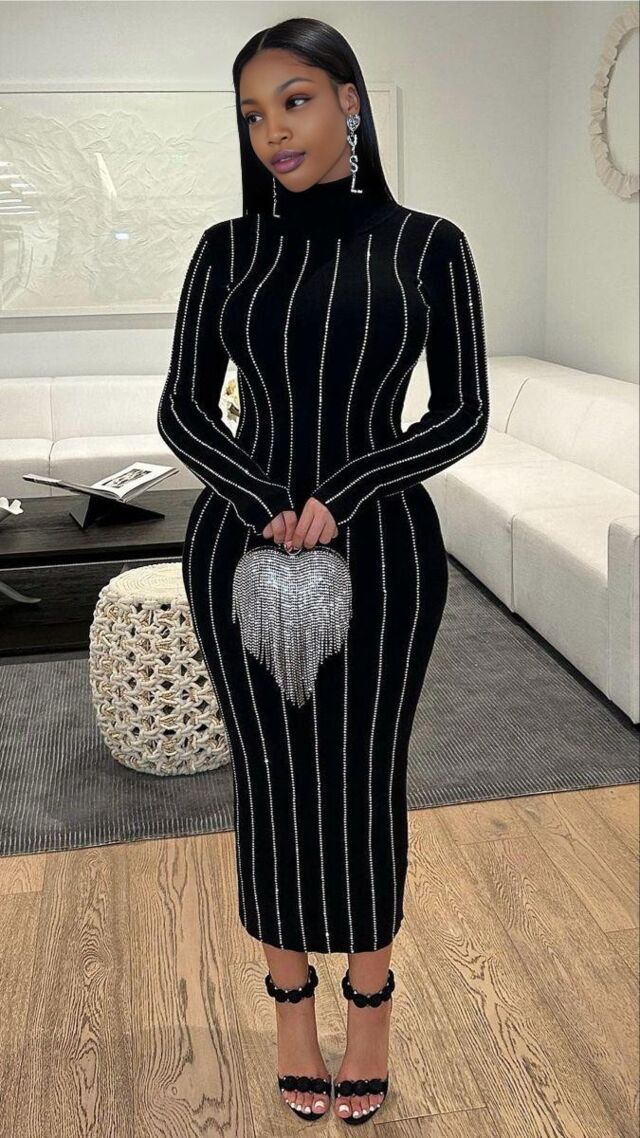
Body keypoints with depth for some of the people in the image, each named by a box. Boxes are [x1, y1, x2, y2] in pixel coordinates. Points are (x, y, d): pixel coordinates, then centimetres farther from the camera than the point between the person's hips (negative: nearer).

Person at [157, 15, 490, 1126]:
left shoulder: (426, 245, -1)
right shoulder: (229, 250, 3)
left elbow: (463, 412, -2)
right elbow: (183, 408, 2)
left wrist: (341, 497, -14)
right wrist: (267, 508, -14)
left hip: (381, 546, -1)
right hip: (240, 543, 1)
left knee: (363, 777, 8)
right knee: (272, 776, 9)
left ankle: (369, 995, 31)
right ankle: (292, 996, 30)